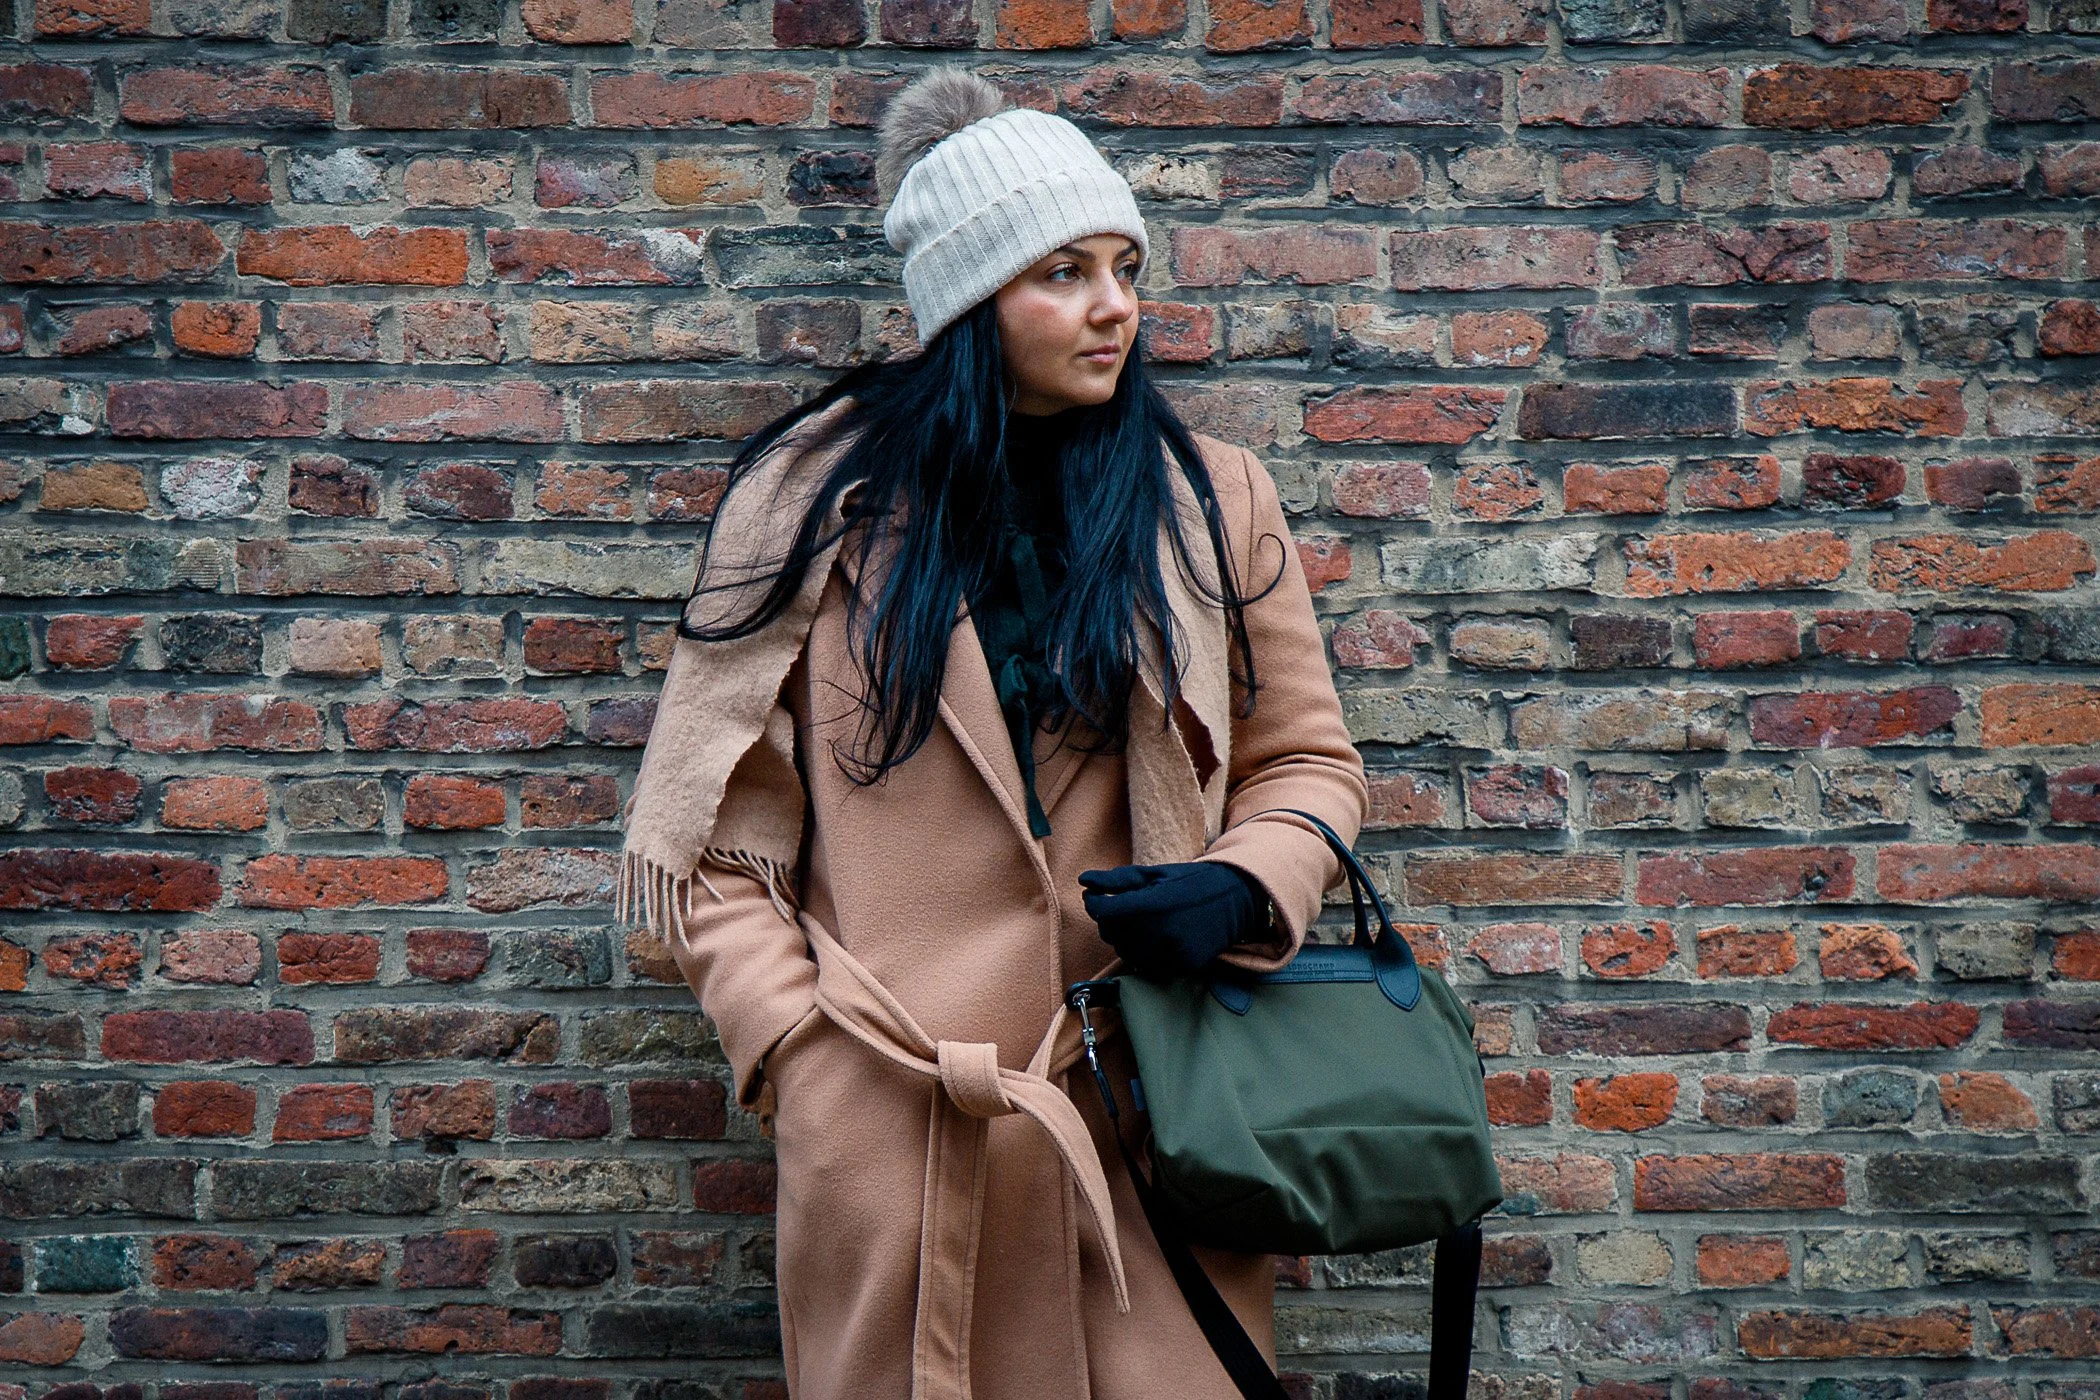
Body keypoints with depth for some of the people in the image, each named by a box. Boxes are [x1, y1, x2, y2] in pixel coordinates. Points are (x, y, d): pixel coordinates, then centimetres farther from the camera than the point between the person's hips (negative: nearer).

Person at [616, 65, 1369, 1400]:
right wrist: (797, 1046, -7)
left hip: (1155, 1101, 2)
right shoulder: (815, 501, 2)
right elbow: (714, 825, 4)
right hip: (887, 1123, -1)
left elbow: (1308, 759, 14)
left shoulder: (1213, 498, 7)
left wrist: (1244, 887, -7)